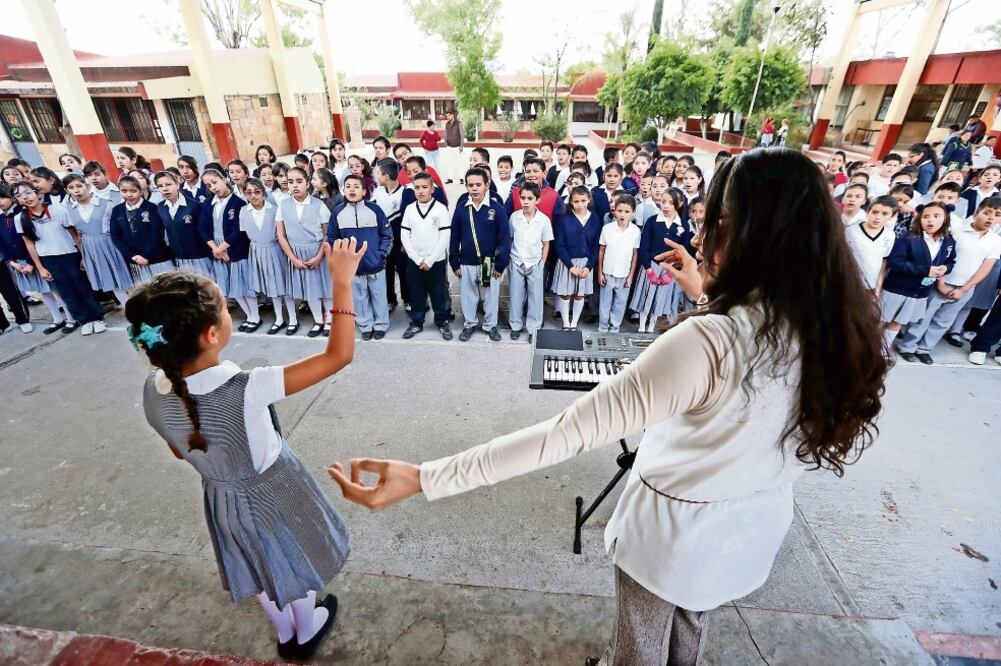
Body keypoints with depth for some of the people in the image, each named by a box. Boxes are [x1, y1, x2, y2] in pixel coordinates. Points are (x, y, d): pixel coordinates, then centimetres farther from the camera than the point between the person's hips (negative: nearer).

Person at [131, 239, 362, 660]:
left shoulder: (153, 391, -19)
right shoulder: (244, 390, -40)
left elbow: (181, 453, -1)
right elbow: (339, 355, -40)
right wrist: (342, 282, -36)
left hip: (222, 498, 5)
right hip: (273, 495, -5)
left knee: (258, 568, 32)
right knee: (294, 564, 27)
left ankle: (285, 635, 60)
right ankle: (306, 633, 56)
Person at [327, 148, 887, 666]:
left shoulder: (710, 343, -38)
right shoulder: (831, 326, -13)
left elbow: (572, 430, -41)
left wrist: (425, 479, -37)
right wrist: (707, 296, 10)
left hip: (676, 528, -6)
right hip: (756, 526, 7)